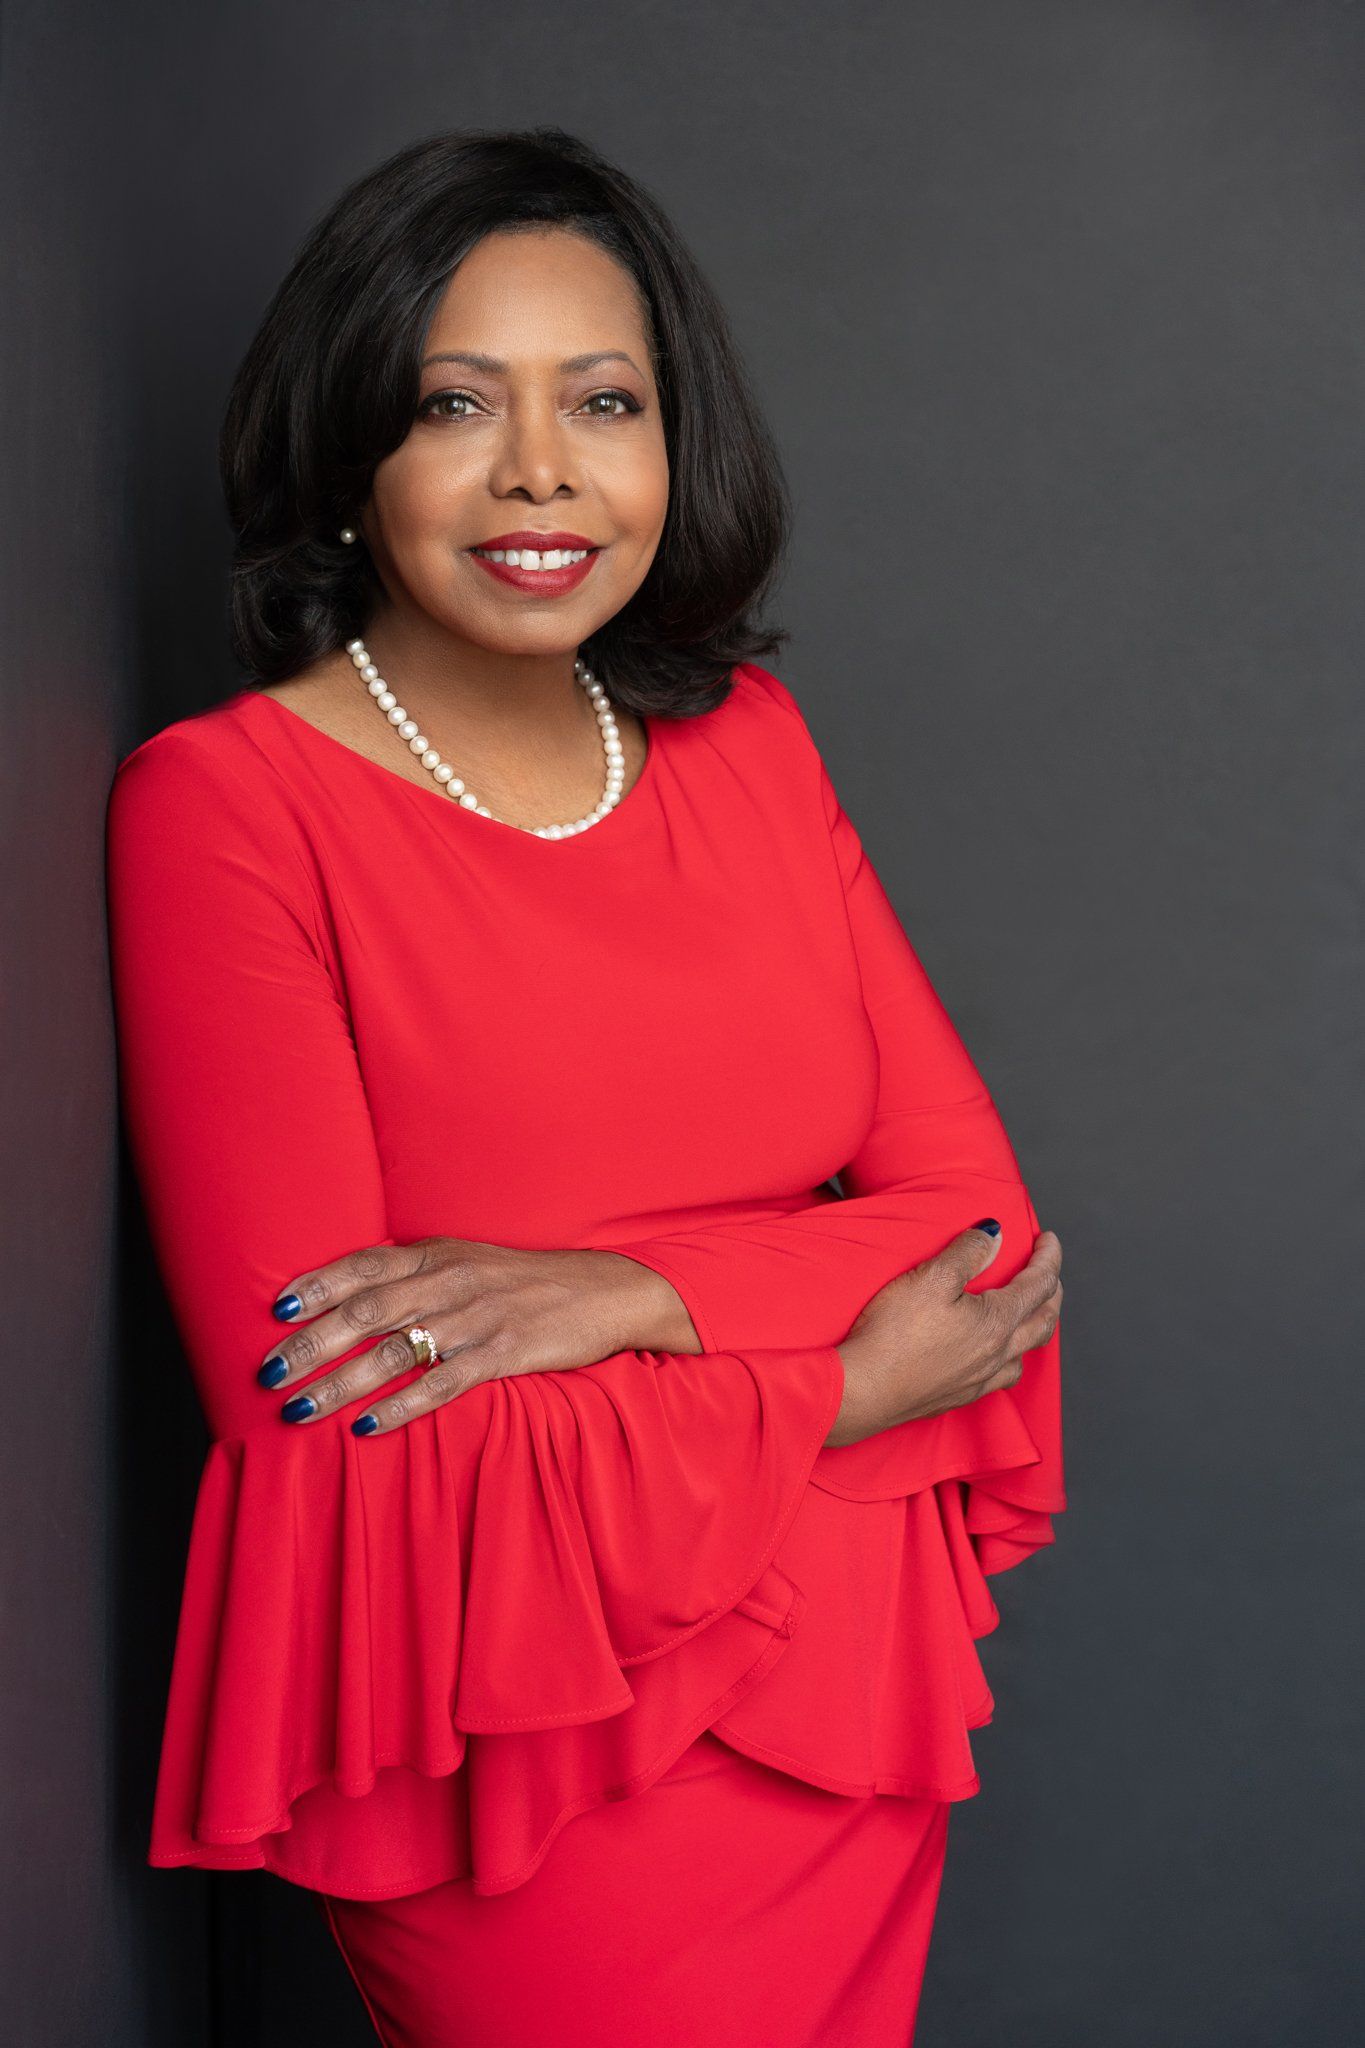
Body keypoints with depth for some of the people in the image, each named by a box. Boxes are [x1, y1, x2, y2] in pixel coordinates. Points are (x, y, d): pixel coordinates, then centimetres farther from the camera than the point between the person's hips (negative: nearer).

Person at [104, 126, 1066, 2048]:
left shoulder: (747, 740, 4)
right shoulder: (221, 797, -13)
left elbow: (977, 1211, -2)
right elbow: (341, 1448, -19)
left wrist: (622, 1291, -20)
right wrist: (855, 1371, -14)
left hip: (853, 1689, 5)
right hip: (525, 1755, -5)